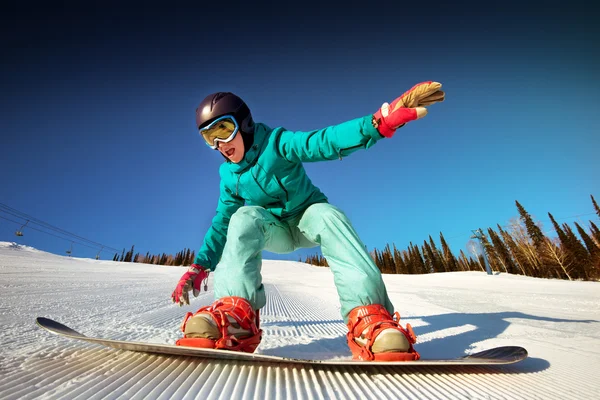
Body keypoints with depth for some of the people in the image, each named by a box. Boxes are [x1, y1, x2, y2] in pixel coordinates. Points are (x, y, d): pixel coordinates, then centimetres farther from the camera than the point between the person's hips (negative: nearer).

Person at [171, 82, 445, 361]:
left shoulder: (276, 142, -17)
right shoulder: (229, 176, -2)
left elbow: (324, 141, -34)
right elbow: (222, 223, 4)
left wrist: (379, 123, -49)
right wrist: (200, 265, -2)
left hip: (308, 218, -2)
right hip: (274, 232, 3)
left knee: (326, 214, -37)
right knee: (245, 218, -29)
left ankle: (370, 320, -45)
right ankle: (235, 314, -41)